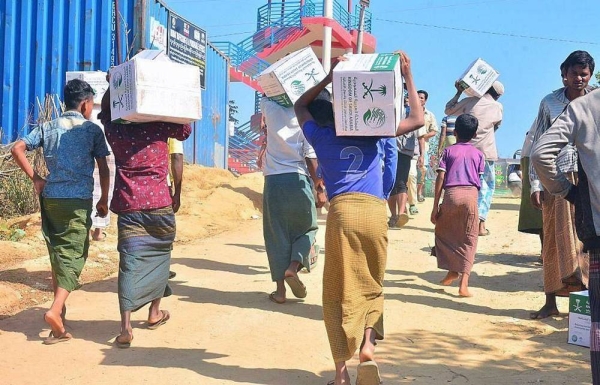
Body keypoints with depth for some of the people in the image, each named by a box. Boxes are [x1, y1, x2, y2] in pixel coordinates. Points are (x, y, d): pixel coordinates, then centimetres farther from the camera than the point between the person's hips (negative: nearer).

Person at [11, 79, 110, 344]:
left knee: (57, 253, 16)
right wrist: (104, 200, 9)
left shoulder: (47, 128, 10)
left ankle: (60, 306, 24)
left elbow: (17, 149, 1)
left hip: (50, 197, 4)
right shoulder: (92, 129, 0)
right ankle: (56, 309, -21)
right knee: (73, 255, -4)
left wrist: (35, 178, 6)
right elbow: (103, 169, -1)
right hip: (79, 201, -4)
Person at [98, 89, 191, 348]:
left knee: (129, 262, -4)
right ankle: (155, 313, 30)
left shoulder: (115, 132, 5)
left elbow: (105, 111, 26)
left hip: (128, 205, 1)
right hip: (159, 203, 0)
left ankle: (126, 327, -15)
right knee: (160, 255, 19)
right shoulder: (158, 128, 0)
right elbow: (185, 130, 18)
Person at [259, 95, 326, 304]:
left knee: (277, 234, 7)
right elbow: (311, 157, -6)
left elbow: (266, 96, 28)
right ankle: (294, 266, -5)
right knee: (307, 228, 18)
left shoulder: (270, 109, 2)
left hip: (273, 181, 2)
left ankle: (280, 289, 6)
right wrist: (319, 188, -2)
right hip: (298, 180, -1)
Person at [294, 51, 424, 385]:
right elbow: (418, 120, 21)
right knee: (371, 285, 19)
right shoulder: (370, 134, 19)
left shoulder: (321, 136, 17)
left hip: (342, 212, -1)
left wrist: (329, 78, 27)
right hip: (375, 213, 2)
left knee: (339, 291, 5)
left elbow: (301, 106, 36)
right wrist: (408, 75, 23)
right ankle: (368, 345, -3)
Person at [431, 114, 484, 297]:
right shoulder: (478, 154, 16)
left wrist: (435, 206, 4)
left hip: (450, 194, -1)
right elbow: (479, 180, 9)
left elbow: (440, 178, 3)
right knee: (469, 239, 4)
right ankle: (463, 283, -6)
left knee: (443, 232, 23)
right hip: (470, 194, 1)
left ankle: (452, 270, 22)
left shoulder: (448, 151, 12)